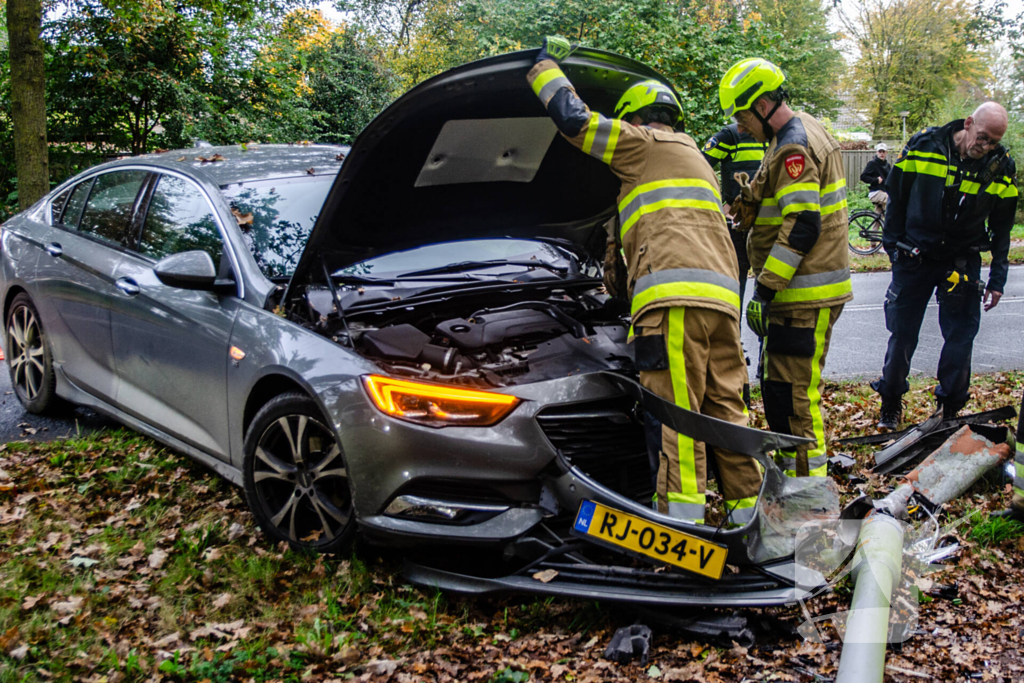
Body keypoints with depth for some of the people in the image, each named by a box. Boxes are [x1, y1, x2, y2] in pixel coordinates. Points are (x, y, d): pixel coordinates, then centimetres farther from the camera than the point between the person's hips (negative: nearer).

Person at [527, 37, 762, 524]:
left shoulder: (647, 145, 9)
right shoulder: (697, 160, 37)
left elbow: (572, 119, 5)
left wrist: (546, 63, 20)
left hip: (675, 294, -9)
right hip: (721, 297, 9)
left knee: (674, 412, -12)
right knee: (725, 408, 9)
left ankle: (681, 516, -16)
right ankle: (751, 513, 11)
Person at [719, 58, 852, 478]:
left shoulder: (795, 148, -17)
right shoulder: (804, 133, 17)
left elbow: (802, 227, -24)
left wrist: (765, 287, -22)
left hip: (805, 298, -11)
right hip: (798, 291, 11)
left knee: (793, 392, -7)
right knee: (777, 383, 19)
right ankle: (791, 466, 31)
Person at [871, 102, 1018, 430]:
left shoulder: (1001, 169, -7)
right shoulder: (923, 146, -11)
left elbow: (1001, 228, 2)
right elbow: (897, 198, 1)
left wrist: (997, 279, 0)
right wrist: (892, 245, 3)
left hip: (963, 262, 1)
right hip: (914, 256, -1)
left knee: (961, 335, 0)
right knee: (902, 333, 5)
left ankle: (950, 409, 14)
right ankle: (890, 405, 21)